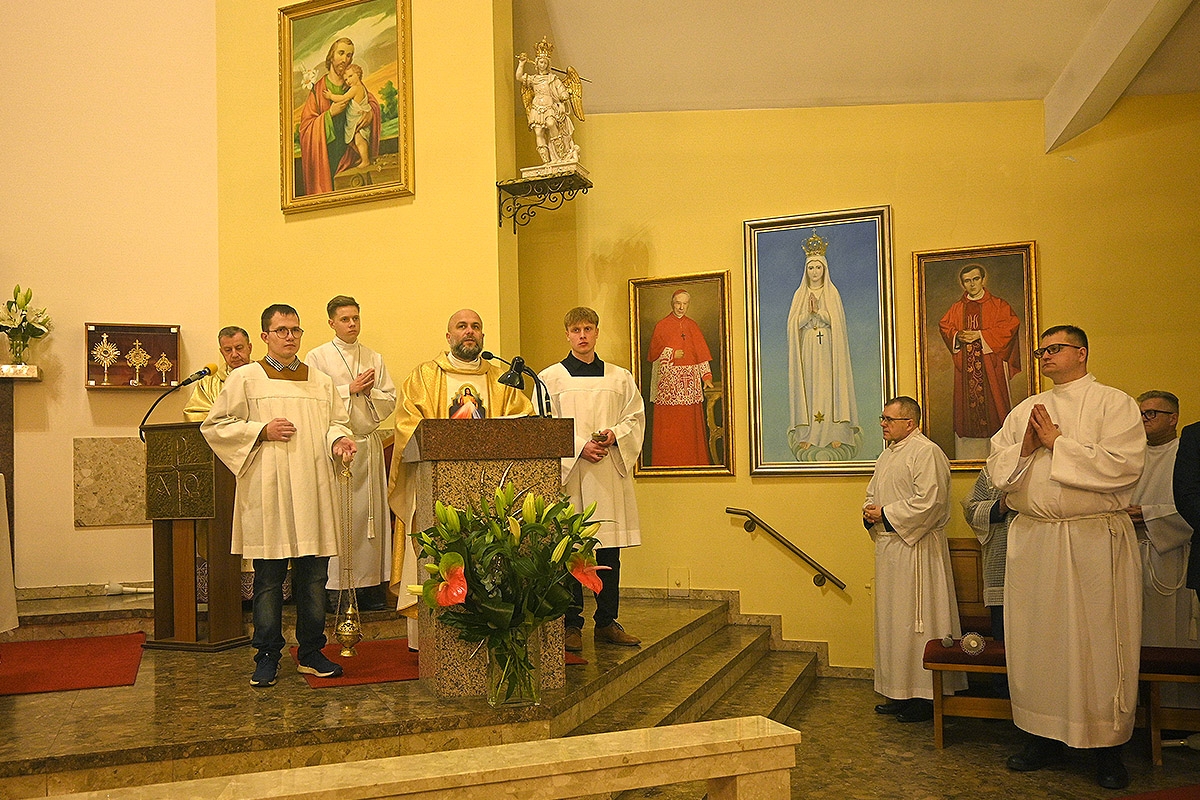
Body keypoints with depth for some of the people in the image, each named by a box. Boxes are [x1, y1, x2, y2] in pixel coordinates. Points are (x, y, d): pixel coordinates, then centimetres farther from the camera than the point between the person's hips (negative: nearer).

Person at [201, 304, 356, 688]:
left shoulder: (321, 381, 15)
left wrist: (339, 440, -8)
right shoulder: (245, 379, 5)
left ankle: (311, 653, 17)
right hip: (267, 493, -3)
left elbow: (337, 421, 15)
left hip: (313, 492, 3)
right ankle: (267, 656, 13)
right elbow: (214, 425, 3)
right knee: (269, 578, 1)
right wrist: (262, 431, -9)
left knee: (314, 576, 5)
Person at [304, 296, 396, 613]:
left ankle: (372, 583, 9)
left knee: (372, 512, 3)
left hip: (369, 443, 4)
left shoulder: (374, 358, 15)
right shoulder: (317, 357, 4)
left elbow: (391, 400, 11)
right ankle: (335, 586, -1)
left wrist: (370, 392, -7)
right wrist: (350, 389, -10)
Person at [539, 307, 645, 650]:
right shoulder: (550, 378, 5)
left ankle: (607, 622, 15)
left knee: (609, 551, 4)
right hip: (568, 472, -2)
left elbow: (636, 418, 12)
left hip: (609, 472, 3)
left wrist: (615, 435, -8)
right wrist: (579, 446, -13)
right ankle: (572, 625, 7)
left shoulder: (620, 378, 14)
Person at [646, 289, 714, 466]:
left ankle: (693, 461, 8)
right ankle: (668, 462, 0)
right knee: (669, 423, -4)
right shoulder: (661, 326, 3)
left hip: (690, 382, 3)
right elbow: (652, 354, 3)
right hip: (668, 384, -3)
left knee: (691, 423, 2)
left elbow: (701, 352, 8)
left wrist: (706, 377, -2)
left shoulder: (692, 326, 12)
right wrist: (672, 355, -10)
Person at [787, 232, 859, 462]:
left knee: (829, 389, -6)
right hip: (807, 350, 1)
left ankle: (834, 434, -7)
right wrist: (809, 313, -14)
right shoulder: (800, 295, 11)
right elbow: (794, 324, 2)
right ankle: (807, 435, -5)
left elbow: (836, 321, -2)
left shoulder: (832, 293, 8)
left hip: (827, 349, -1)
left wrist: (819, 311, -14)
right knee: (809, 389, -4)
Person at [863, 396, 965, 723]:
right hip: (888, 546, 9)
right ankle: (900, 693, 23)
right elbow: (873, 493, 25)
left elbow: (928, 502, -22)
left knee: (918, 620, -3)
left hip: (916, 548, -9)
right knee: (893, 620, 13)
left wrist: (886, 514, -16)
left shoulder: (927, 453, -13)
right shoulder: (888, 454, 16)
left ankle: (926, 696, 7)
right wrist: (870, 512, 3)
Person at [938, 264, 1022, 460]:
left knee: (993, 400, -6)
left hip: (991, 364, -3)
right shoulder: (956, 308, 14)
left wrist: (980, 335, -13)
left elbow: (1010, 325, -6)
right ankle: (969, 456, 2)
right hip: (965, 366, 3)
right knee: (967, 403, 0)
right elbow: (944, 326, 13)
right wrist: (958, 337, -8)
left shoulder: (998, 305, 5)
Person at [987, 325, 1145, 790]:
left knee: (1099, 641, 1)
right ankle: (1045, 736, 21)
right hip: (1033, 538, 5)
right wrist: (1024, 446, -7)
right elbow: (997, 470, 11)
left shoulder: (1114, 403, -1)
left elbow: (1124, 466, -14)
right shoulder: (1026, 411, 14)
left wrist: (1058, 443, -12)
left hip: (1095, 541, -4)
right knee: (1037, 640, 8)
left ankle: (1107, 746, 15)